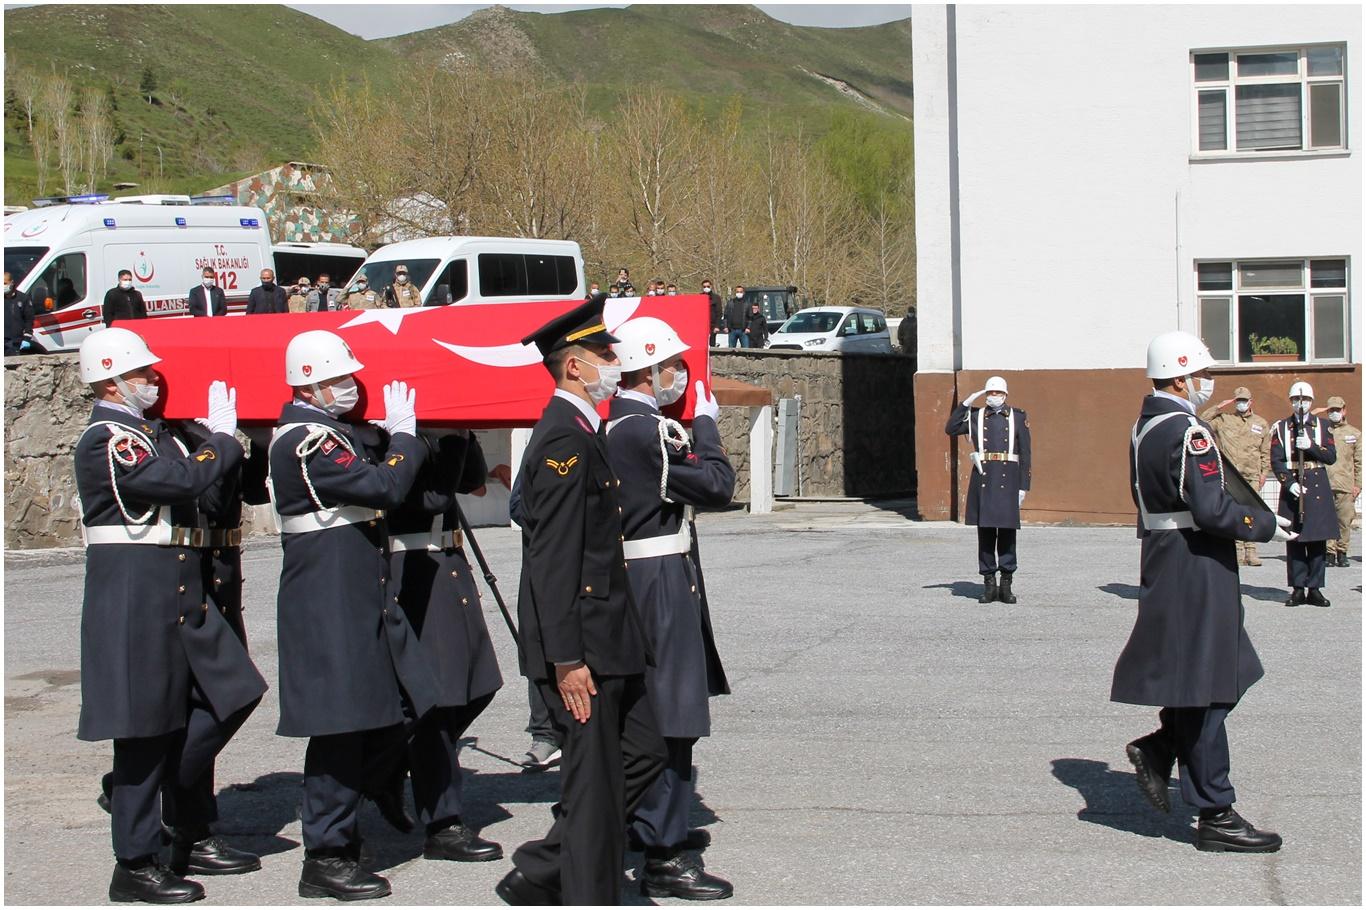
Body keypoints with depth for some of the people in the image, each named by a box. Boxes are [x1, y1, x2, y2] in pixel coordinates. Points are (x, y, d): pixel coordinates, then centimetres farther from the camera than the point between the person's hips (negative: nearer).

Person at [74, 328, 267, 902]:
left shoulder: (149, 432, 18)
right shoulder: (105, 439, -14)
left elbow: (195, 487, 18)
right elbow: (184, 480, -25)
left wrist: (222, 441, 7)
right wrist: (222, 439, -9)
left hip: (180, 596, 10)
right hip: (135, 600, -9)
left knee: (231, 697, 11)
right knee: (146, 730, -3)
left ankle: (188, 830, 23)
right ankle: (136, 866, 7)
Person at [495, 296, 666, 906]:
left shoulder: (580, 433, 15)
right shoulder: (564, 438, -17)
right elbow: (552, 557, -21)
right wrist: (566, 658, -23)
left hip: (606, 638, 10)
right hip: (581, 644, -10)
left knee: (642, 751, 14)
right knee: (594, 779, -3)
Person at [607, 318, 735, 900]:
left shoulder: (615, 425, 12)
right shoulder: (646, 430, -20)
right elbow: (717, 485, -17)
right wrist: (706, 424, -5)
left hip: (638, 580, 11)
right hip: (661, 583, -11)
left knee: (648, 711, 22)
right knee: (670, 717, -7)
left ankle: (658, 825, 37)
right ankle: (664, 859, -4)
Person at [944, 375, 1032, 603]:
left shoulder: (1018, 418, 8)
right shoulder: (976, 416, 11)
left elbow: (1025, 454, 5)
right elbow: (951, 429, 0)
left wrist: (1023, 486, -1)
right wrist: (966, 403, -3)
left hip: (1008, 481, -1)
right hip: (983, 480, 1)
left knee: (1007, 531, 1)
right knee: (985, 532, 2)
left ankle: (1006, 585, 8)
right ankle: (989, 585, 8)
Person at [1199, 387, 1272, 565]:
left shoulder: (1261, 423, 14)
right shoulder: (1223, 420, 8)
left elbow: (1266, 452, 15)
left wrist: (1264, 473, 8)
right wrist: (1218, 407, -3)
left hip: (1252, 476, 1)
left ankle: (1250, 552, 5)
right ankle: (1238, 552, -1)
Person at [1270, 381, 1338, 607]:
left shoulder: (1323, 425, 8)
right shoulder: (1281, 428, 5)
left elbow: (1331, 457, 0)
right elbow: (1276, 461, -1)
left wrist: (1311, 446, -15)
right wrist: (1289, 484, -13)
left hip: (1318, 488, 1)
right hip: (1292, 487, -1)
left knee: (1318, 540, 0)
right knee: (1294, 540, 0)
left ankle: (1315, 589, 5)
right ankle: (1298, 589, 5)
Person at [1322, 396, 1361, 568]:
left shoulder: (1354, 434, 13)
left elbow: (1359, 462, 12)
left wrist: (1358, 484, 4)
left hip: (1346, 485, 1)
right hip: (1324, 485, -1)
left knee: (1345, 520, -1)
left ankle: (1342, 554, 8)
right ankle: (1329, 553, -3)